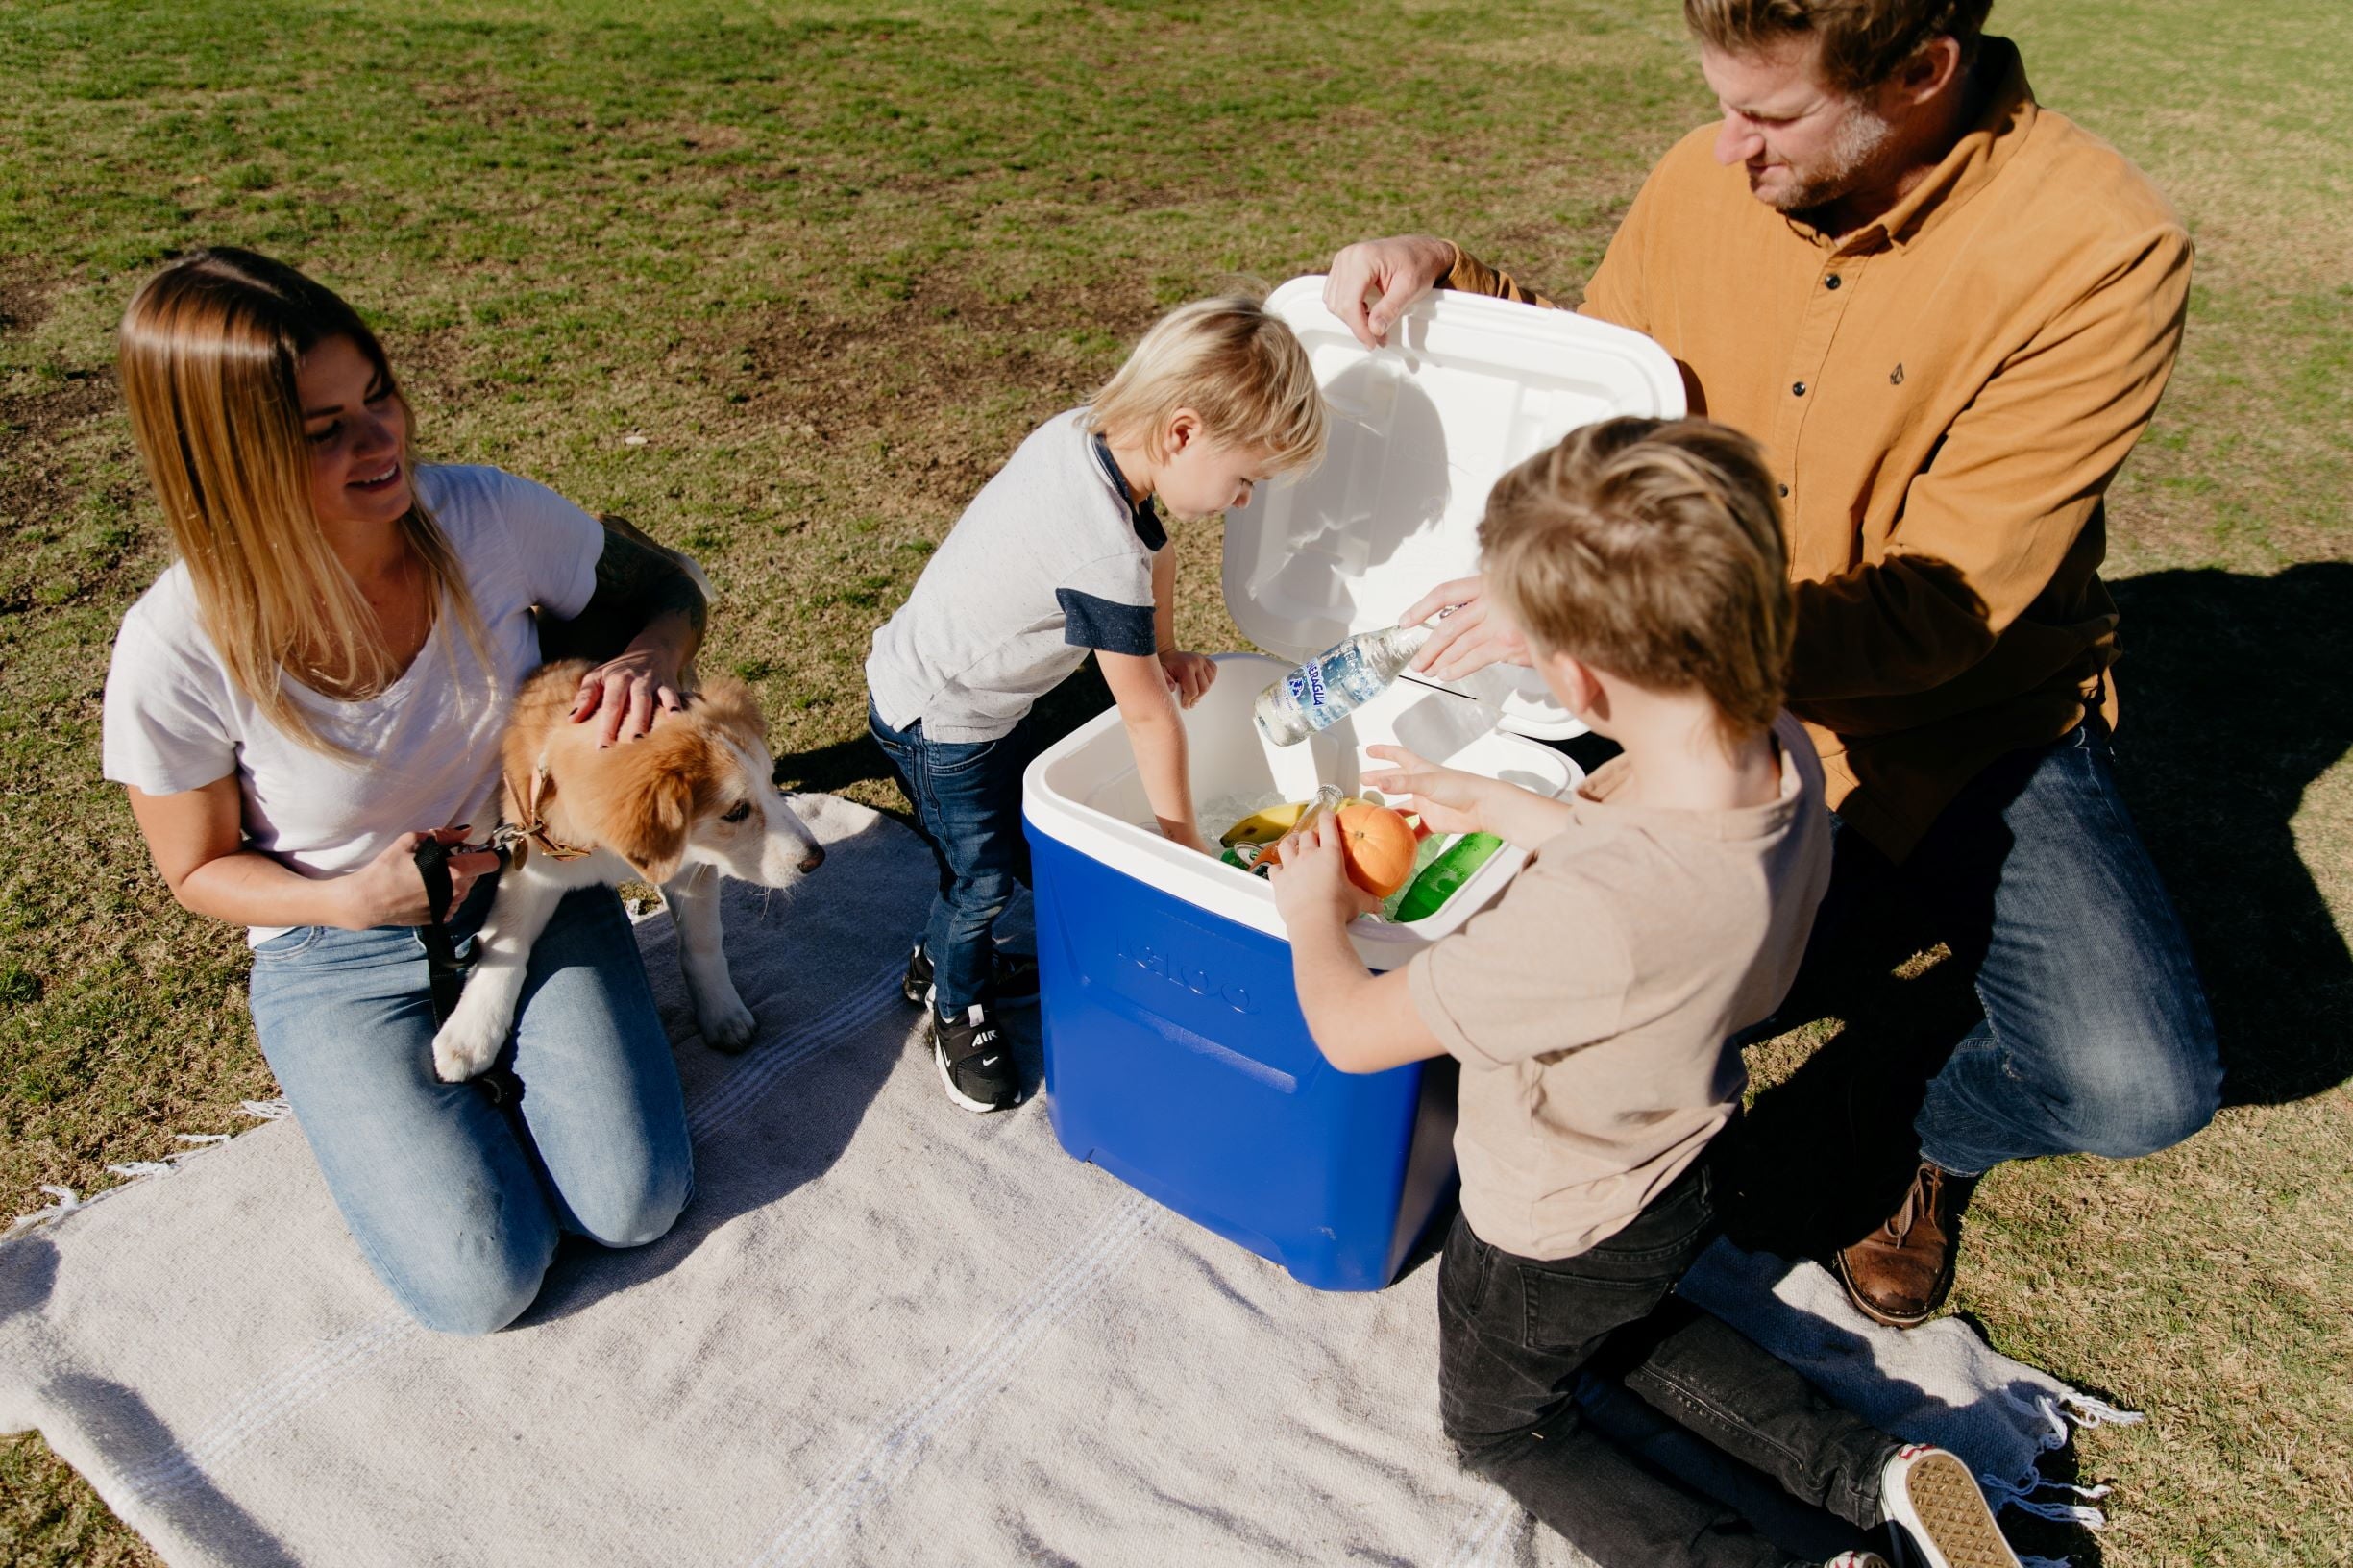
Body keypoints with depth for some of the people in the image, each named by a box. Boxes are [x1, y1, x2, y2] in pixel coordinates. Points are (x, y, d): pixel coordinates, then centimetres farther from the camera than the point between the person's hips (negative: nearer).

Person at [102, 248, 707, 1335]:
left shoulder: (483, 518, -21)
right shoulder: (177, 653, -24)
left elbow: (666, 589, -3)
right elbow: (200, 870, -6)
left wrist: (648, 658, -26)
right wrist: (348, 902, -26)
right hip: (337, 957, -1)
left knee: (635, 1206, -10)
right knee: (481, 1283, -12)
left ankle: (483, 1057, 18)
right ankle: (416, 1080, 18)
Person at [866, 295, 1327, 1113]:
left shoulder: (1079, 431, -12)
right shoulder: (1106, 561, -37)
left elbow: (1155, 544, 9)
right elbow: (1148, 716, -25)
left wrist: (1165, 649, -2)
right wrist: (1187, 846, -12)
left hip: (986, 699, 9)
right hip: (937, 724, -9)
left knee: (1033, 830, 20)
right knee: (981, 876, 7)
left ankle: (943, 958, 42)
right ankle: (956, 1011, 34)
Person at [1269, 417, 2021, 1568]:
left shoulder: (1584, 921, -46)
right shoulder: (1779, 753, -22)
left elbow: (1352, 1032, -28)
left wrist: (1312, 911, -8)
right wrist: (1490, 806, 10)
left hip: (1551, 1235, -7)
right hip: (1678, 1180, 7)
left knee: (1500, 1426, 26)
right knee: (1628, 1330, 39)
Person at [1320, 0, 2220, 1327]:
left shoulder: (2099, 252, -22)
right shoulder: (1703, 185, -8)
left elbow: (1939, 612, -26)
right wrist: (1448, 273, -8)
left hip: (1976, 725, -2)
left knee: (2138, 1086, -19)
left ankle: (1937, 1140, 19)